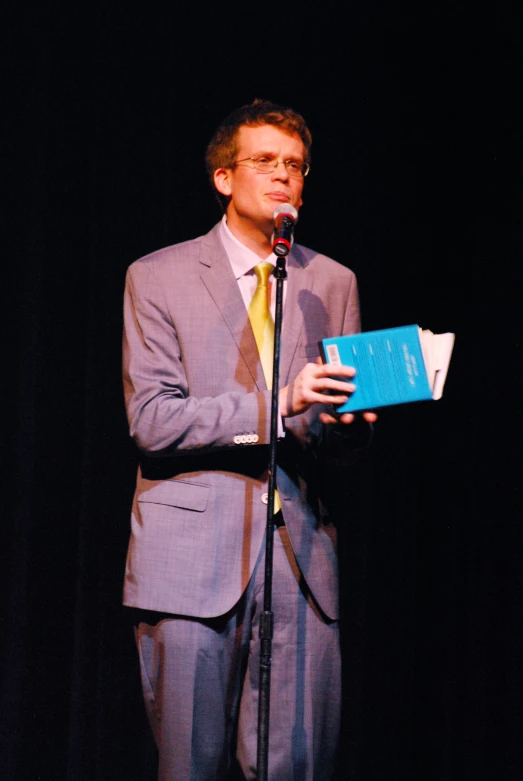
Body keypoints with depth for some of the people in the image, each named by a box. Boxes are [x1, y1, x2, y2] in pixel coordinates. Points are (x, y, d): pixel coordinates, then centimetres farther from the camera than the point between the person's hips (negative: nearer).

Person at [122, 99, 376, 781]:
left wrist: (345, 420, -10)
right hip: (194, 555, -3)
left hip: (300, 548, 3)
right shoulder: (157, 277, 4)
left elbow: (337, 438, 16)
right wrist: (278, 405, -17)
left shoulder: (333, 283, 15)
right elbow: (151, 421, -6)